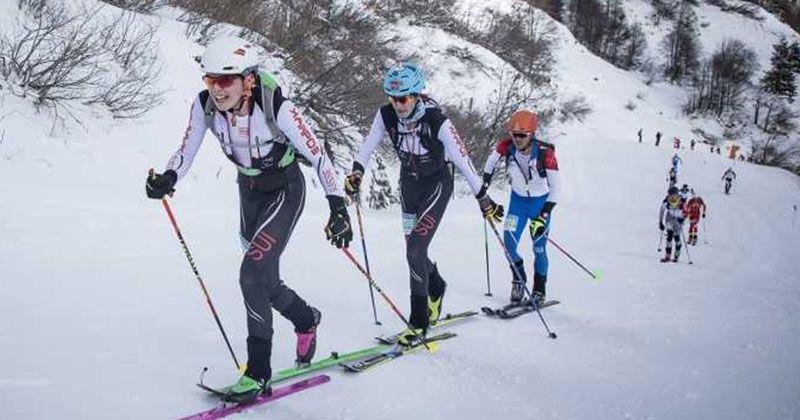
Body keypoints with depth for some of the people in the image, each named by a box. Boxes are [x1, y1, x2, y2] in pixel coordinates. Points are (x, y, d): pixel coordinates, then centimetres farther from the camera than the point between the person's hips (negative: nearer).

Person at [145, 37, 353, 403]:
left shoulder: (277, 108, -30)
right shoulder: (204, 105, -17)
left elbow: (318, 156, -24)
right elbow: (186, 151, -9)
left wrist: (338, 208, -31)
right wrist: (168, 178, -30)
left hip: (285, 190, -6)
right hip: (249, 190, 6)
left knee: (253, 273, -19)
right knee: (263, 277, 13)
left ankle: (258, 373, -7)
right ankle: (306, 320, 44)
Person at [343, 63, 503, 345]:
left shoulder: (437, 122, -28)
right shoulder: (386, 115, -16)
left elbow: (462, 160, -22)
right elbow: (368, 145, -8)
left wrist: (484, 200, -17)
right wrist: (356, 172, -27)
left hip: (437, 184, -5)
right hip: (409, 183, 5)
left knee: (415, 250, -16)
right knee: (414, 249, 13)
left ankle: (419, 323, -5)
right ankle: (436, 288, 45)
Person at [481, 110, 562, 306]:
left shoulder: (545, 153, -29)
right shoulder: (506, 146, -20)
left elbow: (556, 188, -24)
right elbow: (490, 164, 2)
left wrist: (543, 216, -29)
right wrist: (483, 189, 1)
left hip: (541, 201, -3)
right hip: (518, 199, 3)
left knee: (539, 249, -2)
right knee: (508, 244, -6)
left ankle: (539, 291, 19)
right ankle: (519, 281, 20)